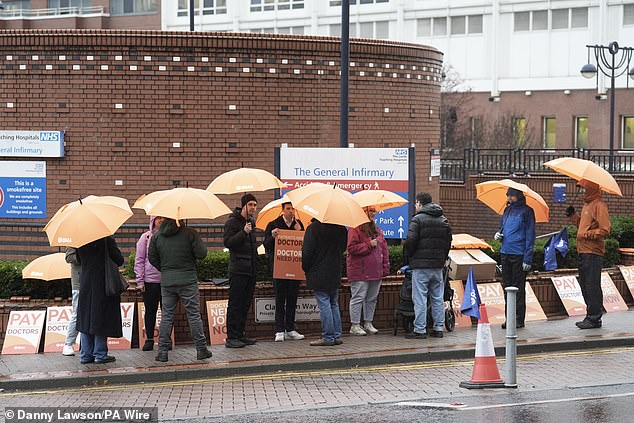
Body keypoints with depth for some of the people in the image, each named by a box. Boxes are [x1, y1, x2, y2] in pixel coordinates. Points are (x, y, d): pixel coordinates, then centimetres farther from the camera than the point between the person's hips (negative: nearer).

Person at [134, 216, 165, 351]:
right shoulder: (146, 237, 5)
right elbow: (139, 260, 5)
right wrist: (140, 281, -2)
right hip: (150, 280, -1)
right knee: (150, 310, 4)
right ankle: (149, 339, 11)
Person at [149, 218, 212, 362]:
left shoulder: (156, 236, 2)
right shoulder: (190, 233, -9)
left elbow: (152, 257, 6)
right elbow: (201, 254, -10)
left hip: (166, 281, 3)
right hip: (188, 280, -3)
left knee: (166, 315, 8)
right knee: (194, 315, 4)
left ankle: (162, 350, 5)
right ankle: (201, 349, 6)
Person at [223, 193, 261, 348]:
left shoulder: (251, 222, 17)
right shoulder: (232, 222, -7)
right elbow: (227, 242, -18)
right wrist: (244, 232, -25)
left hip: (251, 270, 8)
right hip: (238, 270, -8)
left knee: (246, 304, 11)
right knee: (235, 304, -7)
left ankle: (240, 334, 17)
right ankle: (231, 337, -6)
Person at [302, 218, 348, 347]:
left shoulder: (314, 227, -15)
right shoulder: (341, 229, 5)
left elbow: (307, 251, -15)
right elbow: (343, 247, 16)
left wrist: (305, 267, -1)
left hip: (318, 275, -6)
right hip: (335, 274, 6)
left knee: (324, 305, -4)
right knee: (334, 304, 14)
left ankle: (328, 337, -3)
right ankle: (337, 336, 16)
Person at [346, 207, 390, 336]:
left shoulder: (377, 230, 16)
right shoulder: (355, 229, -7)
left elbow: (384, 248, 18)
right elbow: (352, 248, -16)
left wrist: (386, 267, 10)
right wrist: (369, 245, -15)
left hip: (376, 272, 7)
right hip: (359, 272, -7)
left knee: (372, 298, 11)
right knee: (358, 298, -5)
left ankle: (368, 323, 21)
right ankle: (355, 325, 2)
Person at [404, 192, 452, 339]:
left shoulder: (418, 219, -8)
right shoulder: (443, 220, 12)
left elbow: (410, 241, -15)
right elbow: (448, 242, 14)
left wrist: (410, 258, 0)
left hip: (420, 266, -6)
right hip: (438, 266, 6)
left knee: (419, 298, -3)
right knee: (438, 297, 11)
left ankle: (420, 330, -3)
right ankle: (438, 328, 13)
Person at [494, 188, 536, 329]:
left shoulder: (526, 211, -6)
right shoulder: (507, 210, 14)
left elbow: (530, 235, -8)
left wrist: (528, 259, -14)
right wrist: (498, 234, 2)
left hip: (519, 255, -7)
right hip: (505, 253, 7)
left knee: (518, 287, -2)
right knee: (507, 286, 9)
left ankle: (519, 319, 3)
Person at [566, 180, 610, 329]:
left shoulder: (599, 205, -12)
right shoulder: (587, 204, 18)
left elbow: (604, 231, -17)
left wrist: (587, 234, -19)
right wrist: (573, 216, 17)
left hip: (593, 253, -10)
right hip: (583, 252, 10)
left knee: (592, 286, -7)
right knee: (585, 286, 13)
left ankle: (594, 318, -2)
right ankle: (591, 317, 21)